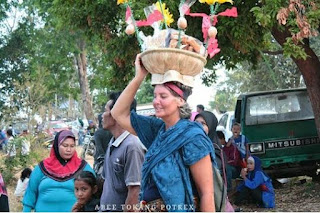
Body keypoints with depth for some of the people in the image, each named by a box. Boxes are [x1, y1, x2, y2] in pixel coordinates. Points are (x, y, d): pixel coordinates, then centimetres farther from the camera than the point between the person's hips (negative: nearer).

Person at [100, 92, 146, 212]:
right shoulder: (112, 144, 10)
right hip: (107, 208, 9)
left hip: (122, 208, -9)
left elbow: (134, 192, -20)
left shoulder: (132, 146, -18)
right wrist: (103, 207, 15)